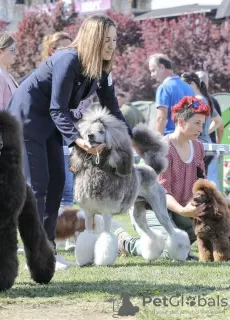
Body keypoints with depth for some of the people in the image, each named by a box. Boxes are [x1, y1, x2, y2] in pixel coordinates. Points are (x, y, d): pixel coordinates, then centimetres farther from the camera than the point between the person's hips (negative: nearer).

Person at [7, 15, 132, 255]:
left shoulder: (100, 68, -1)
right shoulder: (68, 60, -26)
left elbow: (111, 108, 6)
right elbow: (58, 109, -27)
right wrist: (77, 139, -37)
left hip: (49, 120, 9)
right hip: (27, 116, -9)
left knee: (56, 181, 5)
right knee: (36, 182, -12)